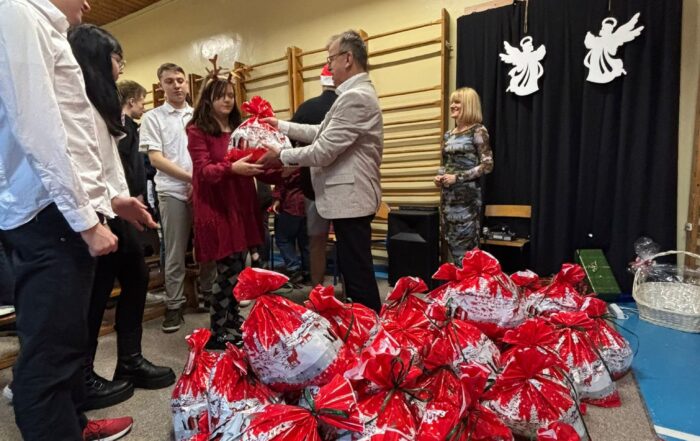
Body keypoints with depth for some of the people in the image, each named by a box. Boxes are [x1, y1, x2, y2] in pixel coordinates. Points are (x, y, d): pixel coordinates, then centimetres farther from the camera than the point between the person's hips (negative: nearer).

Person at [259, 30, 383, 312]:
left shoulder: (355, 97, -18)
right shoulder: (356, 94, 17)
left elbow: (323, 152, -20)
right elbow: (323, 133, 19)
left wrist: (281, 156, -6)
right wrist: (281, 126, 18)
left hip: (350, 199, -11)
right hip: (350, 197, 11)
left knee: (359, 275, -1)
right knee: (353, 272, 18)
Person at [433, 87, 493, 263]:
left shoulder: (477, 131, -5)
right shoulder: (449, 135, 13)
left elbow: (487, 165, -11)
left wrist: (458, 177, -16)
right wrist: (439, 177, 1)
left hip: (467, 196, -6)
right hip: (448, 195, 6)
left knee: (465, 245, -3)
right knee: (451, 243, 11)